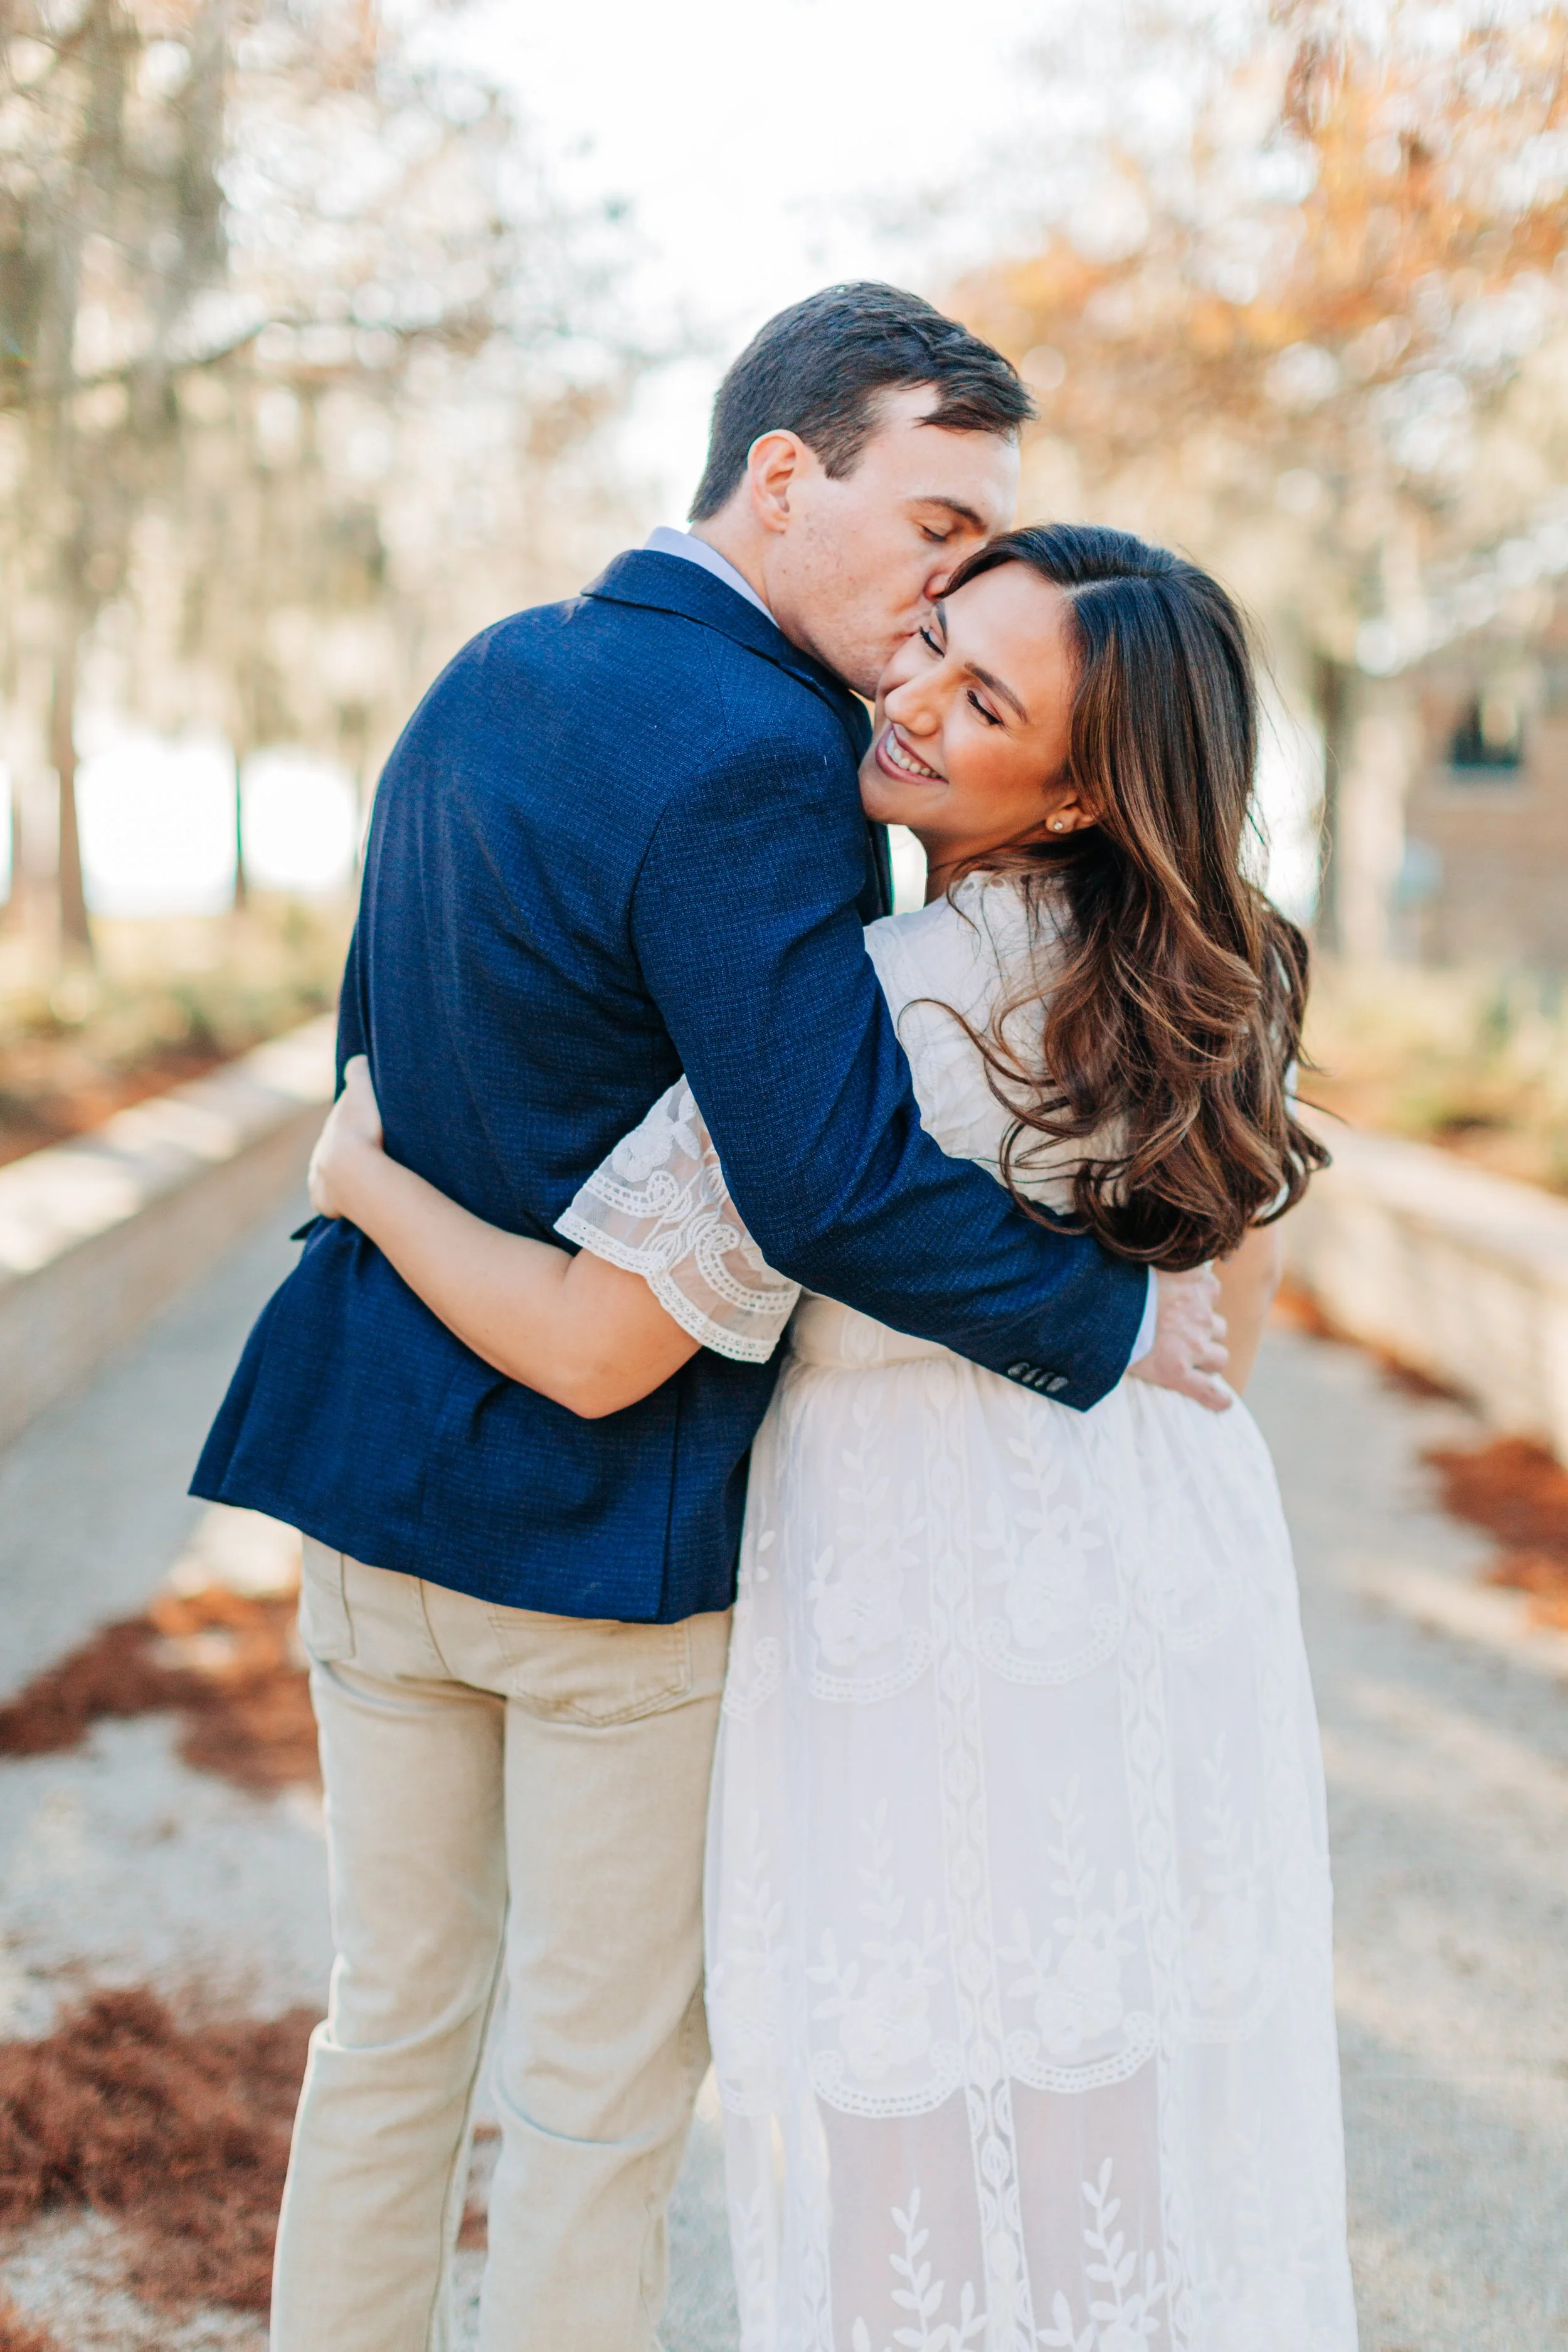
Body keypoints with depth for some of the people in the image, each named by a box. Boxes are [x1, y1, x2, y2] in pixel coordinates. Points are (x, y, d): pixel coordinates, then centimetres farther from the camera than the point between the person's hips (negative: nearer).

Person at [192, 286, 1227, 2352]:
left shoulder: (486, 674, 6)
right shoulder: (748, 758, -22)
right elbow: (838, 1191, -27)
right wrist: (1115, 1316, -15)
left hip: (375, 1473, 8)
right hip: (607, 1516, -8)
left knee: (393, 2022, 22)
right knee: (604, 2087, 11)